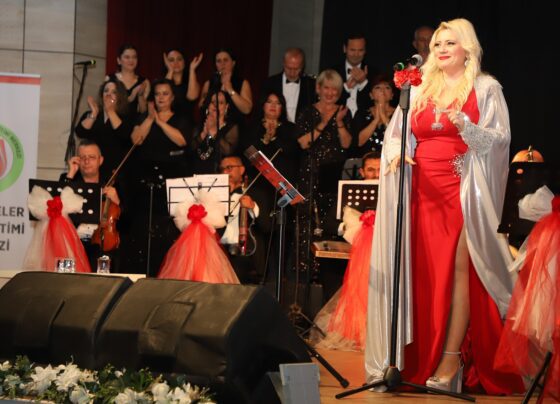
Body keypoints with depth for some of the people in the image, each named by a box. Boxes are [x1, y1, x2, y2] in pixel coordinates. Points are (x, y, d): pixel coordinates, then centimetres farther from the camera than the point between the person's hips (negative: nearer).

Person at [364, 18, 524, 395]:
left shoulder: (485, 88, 5)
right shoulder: (420, 91, 17)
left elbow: (499, 139, -4)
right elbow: (395, 134, 16)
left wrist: (466, 127, -21)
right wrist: (396, 151, -6)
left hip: (464, 190, -4)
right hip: (422, 190, 4)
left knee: (458, 270, -10)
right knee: (424, 273, -1)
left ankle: (452, 360, -9)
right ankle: (421, 359, 2)